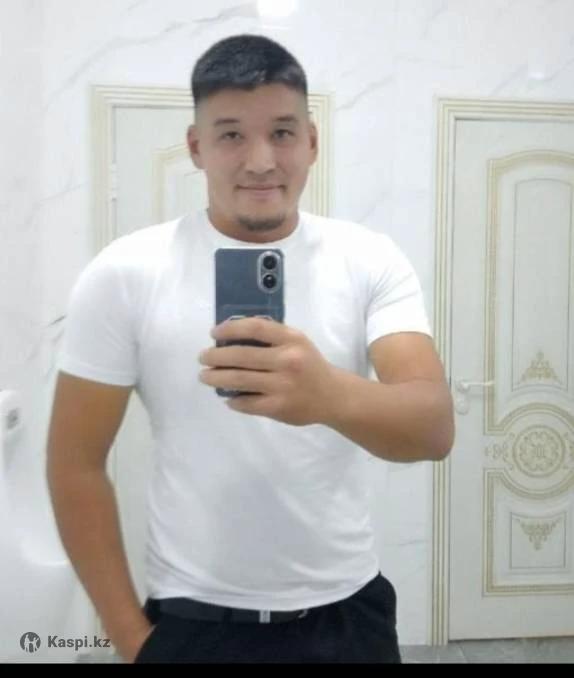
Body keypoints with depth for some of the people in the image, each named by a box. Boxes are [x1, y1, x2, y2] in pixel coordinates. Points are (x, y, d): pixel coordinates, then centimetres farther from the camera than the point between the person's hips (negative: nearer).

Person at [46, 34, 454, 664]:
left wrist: (332, 396, -39)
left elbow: (435, 428, -19)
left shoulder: (371, 261, -8)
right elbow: (76, 463, -5)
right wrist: (131, 634, -4)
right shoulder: (124, 274, -11)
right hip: (193, 621, -1)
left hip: (348, 612, 2)